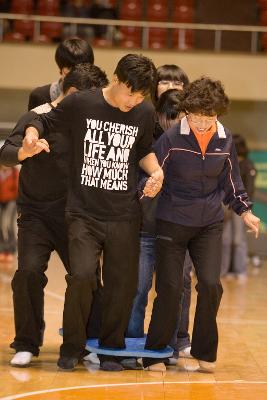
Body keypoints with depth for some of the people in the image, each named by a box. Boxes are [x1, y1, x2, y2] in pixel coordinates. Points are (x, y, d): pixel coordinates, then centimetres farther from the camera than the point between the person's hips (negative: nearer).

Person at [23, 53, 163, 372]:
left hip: (125, 215, 3)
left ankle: (111, 349, 22)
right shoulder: (80, 104, -6)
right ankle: (72, 348, 5)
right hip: (83, 212, -3)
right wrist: (32, 133, -15)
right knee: (82, 276, -17)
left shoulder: (145, 114, 3)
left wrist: (156, 171, 2)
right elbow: (44, 121, 7)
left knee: (122, 283, 2)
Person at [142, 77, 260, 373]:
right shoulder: (171, 138, -15)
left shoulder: (225, 141, -2)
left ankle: (204, 352, 9)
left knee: (210, 284, -8)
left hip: (210, 224, 3)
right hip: (172, 223, -3)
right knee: (169, 288, -3)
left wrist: (244, 211, 12)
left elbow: (230, 180, 13)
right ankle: (155, 353, 13)